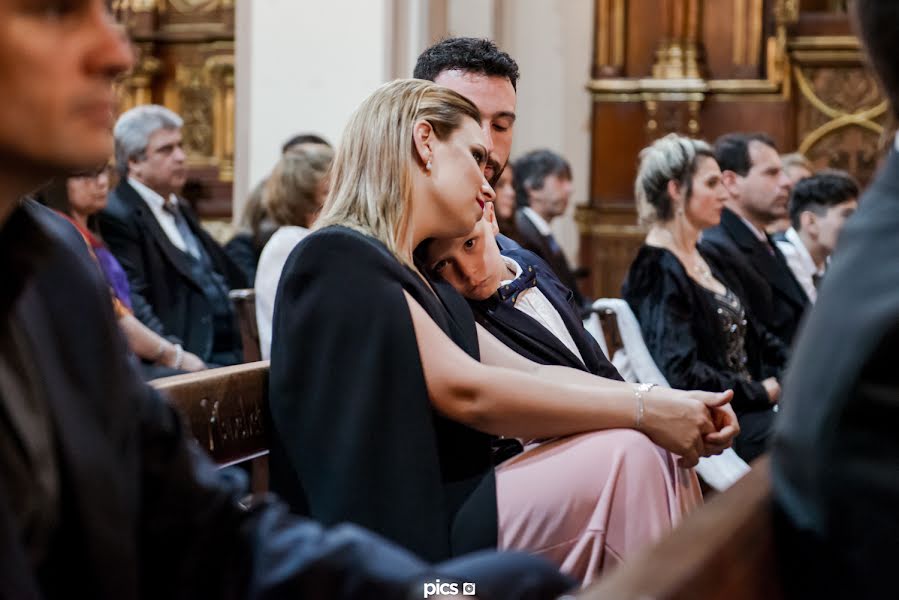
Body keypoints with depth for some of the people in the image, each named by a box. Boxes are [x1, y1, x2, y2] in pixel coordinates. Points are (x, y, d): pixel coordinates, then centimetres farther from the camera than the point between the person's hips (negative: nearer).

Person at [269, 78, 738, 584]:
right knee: (624, 456, -19)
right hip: (399, 551, -9)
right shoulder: (338, 258, -10)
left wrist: (669, 404, -3)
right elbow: (467, 392, -18)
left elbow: (532, 377, 12)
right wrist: (644, 410, -14)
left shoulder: (422, 282, 21)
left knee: (658, 457, -5)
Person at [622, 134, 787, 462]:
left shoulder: (704, 260, 19)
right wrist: (762, 392, -11)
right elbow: (682, 374, -20)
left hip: (747, 407, 9)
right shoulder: (656, 271, -11)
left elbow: (753, 337, 20)